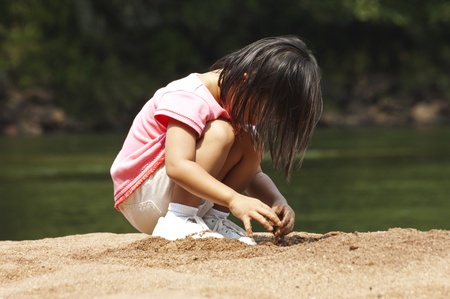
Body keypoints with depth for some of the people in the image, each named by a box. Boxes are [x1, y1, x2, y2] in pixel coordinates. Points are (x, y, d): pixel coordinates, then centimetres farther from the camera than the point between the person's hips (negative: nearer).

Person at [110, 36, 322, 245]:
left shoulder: (240, 104, 6)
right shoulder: (189, 98, -23)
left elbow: (253, 173, 6)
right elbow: (177, 166, -37)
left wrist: (278, 203, -14)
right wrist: (234, 199, -45)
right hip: (140, 197, -8)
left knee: (250, 142, -6)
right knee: (220, 132, -26)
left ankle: (212, 220, -9)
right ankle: (176, 222, -28)